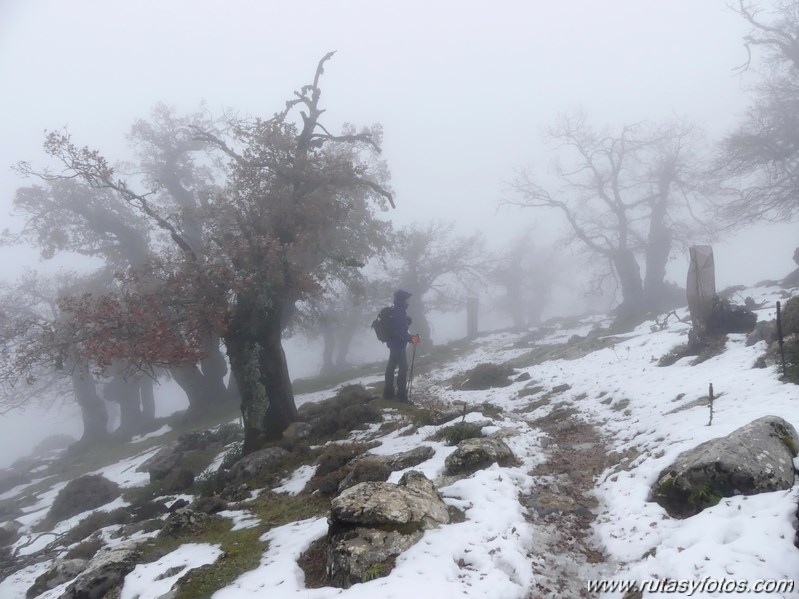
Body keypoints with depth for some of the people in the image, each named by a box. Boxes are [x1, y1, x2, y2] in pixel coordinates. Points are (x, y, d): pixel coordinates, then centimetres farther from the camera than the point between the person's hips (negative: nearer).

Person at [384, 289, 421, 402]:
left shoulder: (397, 311, 13)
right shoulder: (399, 312, -19)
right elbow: (399, 330, -26)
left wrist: (411, 337, 17)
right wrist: (410, 339, -27)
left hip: (393, 343, 11)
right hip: (398, 344, -11)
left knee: (391, 367, 14)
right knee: (403, 368, -7)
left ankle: (388, 393, 23)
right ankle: (401, 395, -6)